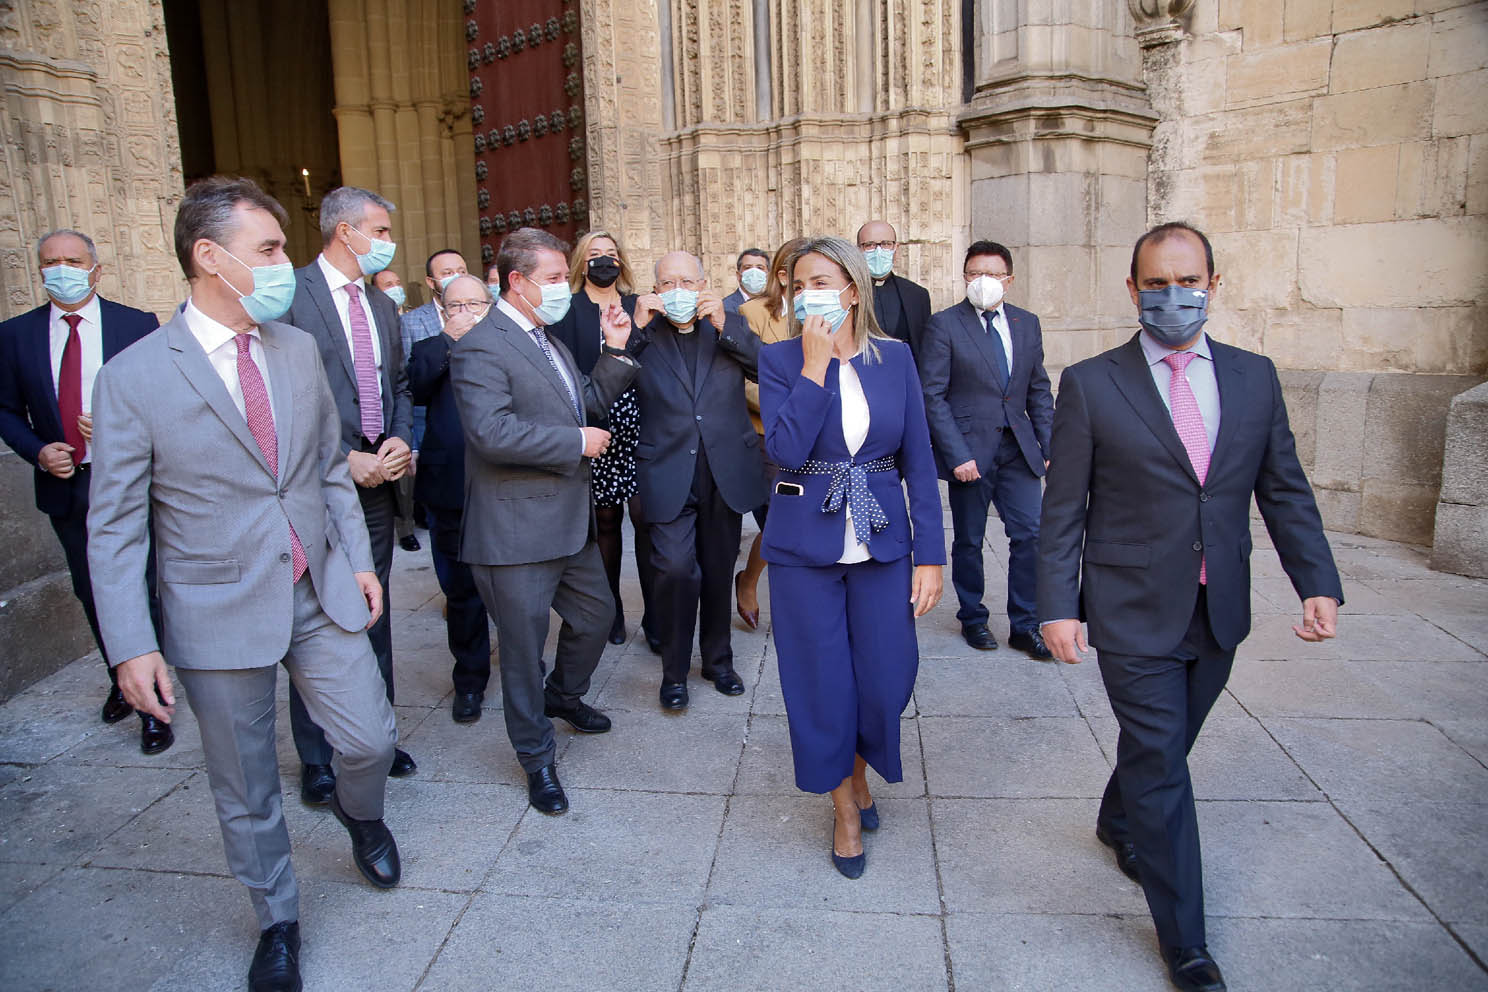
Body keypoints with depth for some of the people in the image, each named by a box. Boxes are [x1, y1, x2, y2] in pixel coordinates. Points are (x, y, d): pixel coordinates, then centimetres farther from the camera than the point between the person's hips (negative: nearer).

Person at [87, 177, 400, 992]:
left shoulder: (299, 349, 2)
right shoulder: (132, 379, -11)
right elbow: (114, 527, -8)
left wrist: (358, 559, 7)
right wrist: (132, 647, -12)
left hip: (322, 594, 3)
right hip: (220, 614, -3)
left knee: (370, 741, 8)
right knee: (245, 792, 13)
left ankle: (359, 814, 45)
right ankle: (277, 923, 37)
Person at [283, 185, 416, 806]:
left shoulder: (381, 306, 13)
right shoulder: (289, 297, -10)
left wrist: (400, 441, -1)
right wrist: (344, 460, -17)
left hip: (377, 482, 7)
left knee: (374, 616, 15)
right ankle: (316, 759, 19)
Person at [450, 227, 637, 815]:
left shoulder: (548, 341, 15)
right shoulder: (480, 348, -16)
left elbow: (587, 403, 20)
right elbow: (491, 431, -29)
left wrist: (615, 351, 6)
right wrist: (577, 442, -21)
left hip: (570, 520, 9)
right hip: (517, 531, -9)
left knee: (596, 614, 22)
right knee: (525, 647, 6)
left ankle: (564, 696, 49)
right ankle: (537, 759, 24)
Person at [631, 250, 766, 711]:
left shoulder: (730, 327, 8)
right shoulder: (644, 335, 2)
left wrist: (725, 326, -14)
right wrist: (634, 332, -15)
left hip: (725, 471, 2)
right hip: (668, 474, -2)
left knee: (718, 572, 14)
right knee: (675, 569, -13)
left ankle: (717, 659, 33)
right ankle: (674, 670, 7)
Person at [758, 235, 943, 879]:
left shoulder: (895, 358, 2)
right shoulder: (780, 360, -2)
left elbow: (918, 460, 2)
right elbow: (785, 450, -18)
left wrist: (930, 554, -2)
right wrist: (815, 365, -17)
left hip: (882, 543, 2)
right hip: (805, 546, -1)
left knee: (887, 680, 5)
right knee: (823, 684, 8)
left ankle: (859, 769, 39)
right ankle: (845, 808, 31)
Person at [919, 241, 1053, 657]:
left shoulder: (1027, 323, 8)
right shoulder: (944, 325, -7)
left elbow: (1039, 389, 12)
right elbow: (933, 396, -10)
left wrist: (1050, 445, 4)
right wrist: (957, 455, -16)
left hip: (1018, 448, 4)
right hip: (970, 450, -4)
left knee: (1030, 535, 1)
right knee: (968, 541, 9)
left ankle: (1024, 626, 15)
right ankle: (972, 618, 27)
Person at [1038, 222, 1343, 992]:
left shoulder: (1254, 377, 4)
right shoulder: (1090, 384, -7)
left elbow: (1284, 491, 6)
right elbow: (1063, 510, -6)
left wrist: (1318, 582, -5)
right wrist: (1057, 606, -10)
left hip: (1217, 613, 4)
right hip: (1134, 613, -4)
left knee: (1164, 747, 20)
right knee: (1161, 765, 2)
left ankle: (1118, 823, 51)